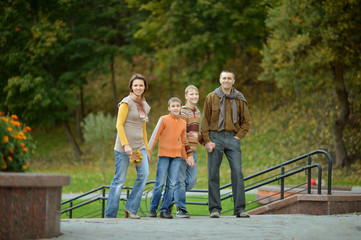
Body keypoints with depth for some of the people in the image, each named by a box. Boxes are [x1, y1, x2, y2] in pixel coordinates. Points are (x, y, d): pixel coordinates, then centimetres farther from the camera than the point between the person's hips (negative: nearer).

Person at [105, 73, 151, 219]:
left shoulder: (145, 106, 16)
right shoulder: (127, 103, -6)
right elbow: (119, 125, -11)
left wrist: (147, 149, 20)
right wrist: (126, 145, -19)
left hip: (139, 146, 6)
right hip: (124, 146, -6)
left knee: (144, 174, -13)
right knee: (119, 180, -4)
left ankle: (131, 207, -3)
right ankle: (110, 215, 4)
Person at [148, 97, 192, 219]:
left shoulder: (183, 123, 12)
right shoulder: (163, 119, 0)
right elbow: (155, 136, -1)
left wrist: (186, 157, 19)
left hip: (177, 156, 4)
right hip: (164, 155, -4)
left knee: (172, 184, -1)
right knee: (160, 183, -4)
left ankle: (165, 209, 5)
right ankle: (153, 209, 8)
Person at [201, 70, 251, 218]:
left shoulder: (239, 99, 9)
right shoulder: (212, 97, 6)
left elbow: (246, 121, 13)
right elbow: (205, 121, 5)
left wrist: (238, 136, 0)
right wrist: (207, 140, -4)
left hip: (233, 138, 1)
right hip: (215, 137, 0)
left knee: (237, 172, -8)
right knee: (213, 174, -1)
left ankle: (240, 209, -5)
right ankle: (215, 208, 5)